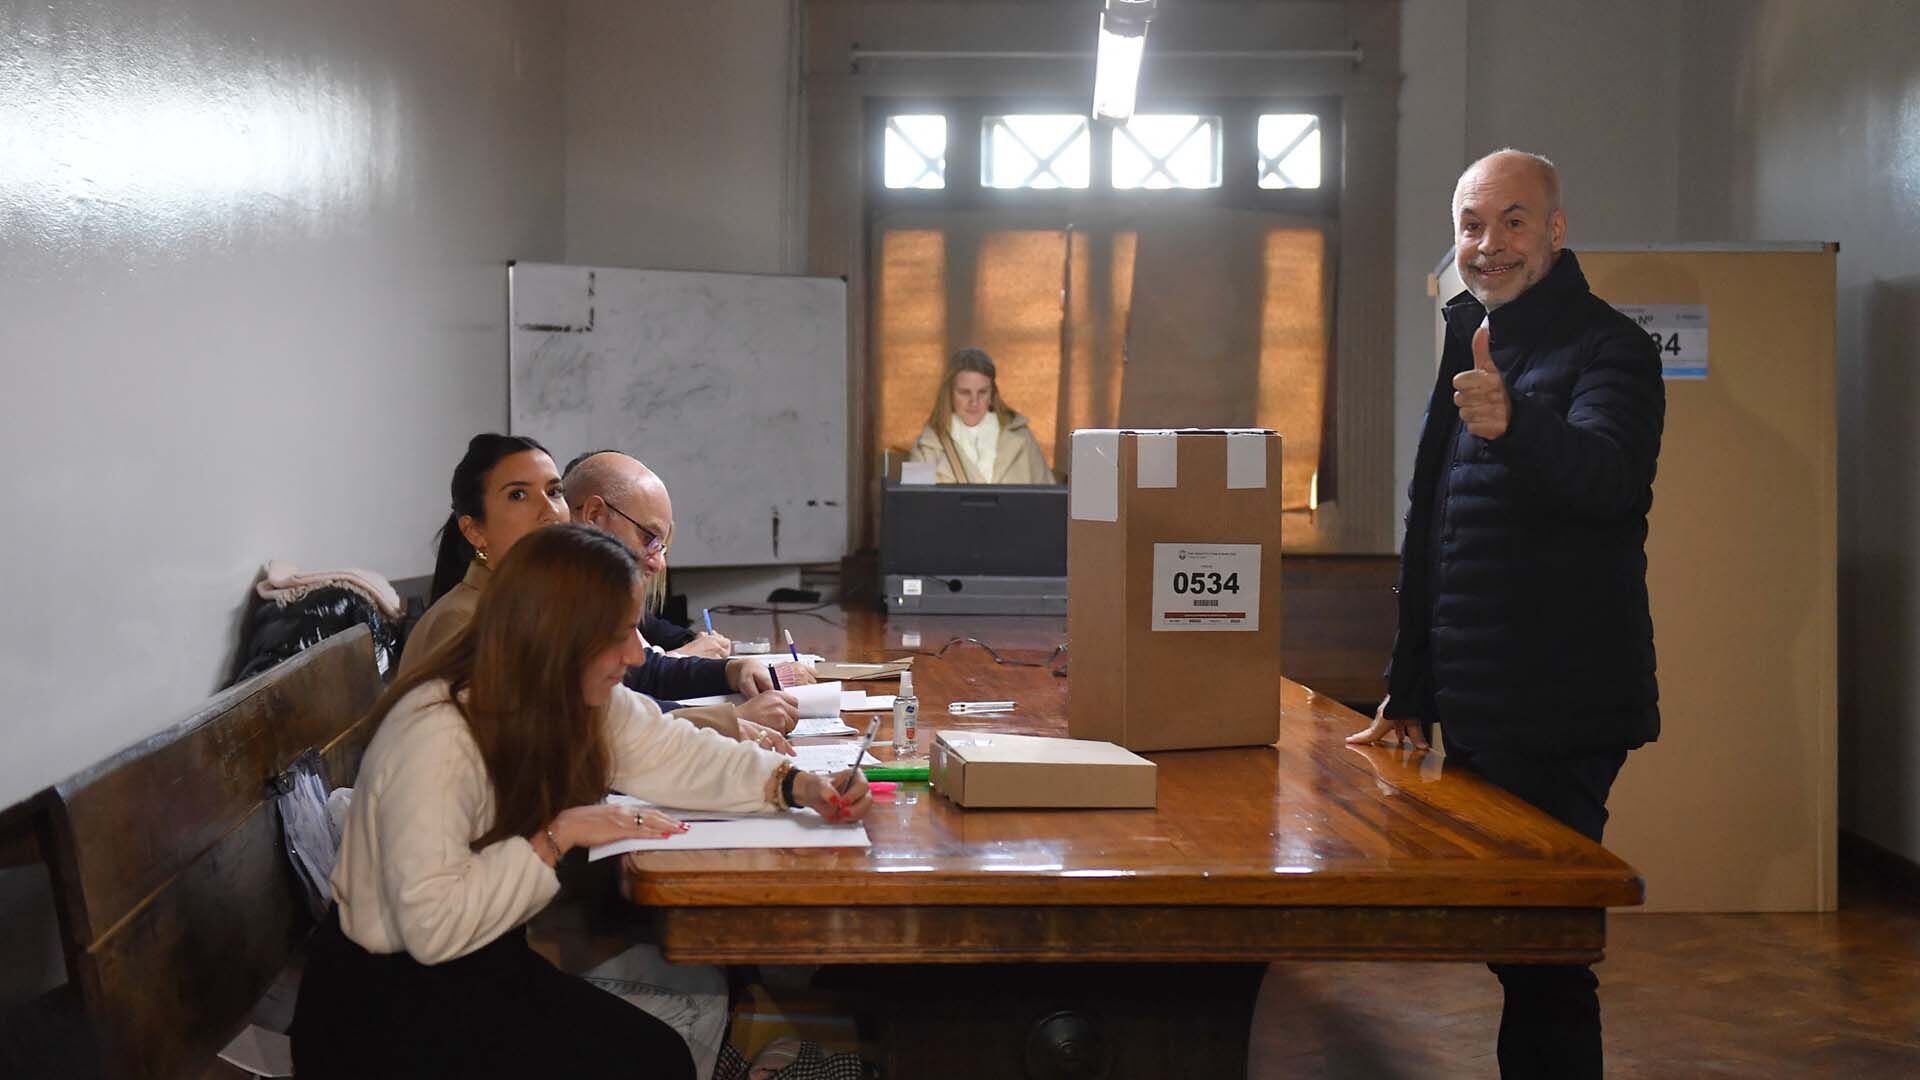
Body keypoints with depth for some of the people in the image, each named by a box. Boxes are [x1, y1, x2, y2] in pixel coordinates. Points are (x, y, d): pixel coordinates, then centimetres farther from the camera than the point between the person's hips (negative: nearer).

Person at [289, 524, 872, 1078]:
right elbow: (432, 927, -33)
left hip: (490, 964, 8)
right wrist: (556, 836, -27)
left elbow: (670, 753, 7)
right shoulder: (434, 739, -29)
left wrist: (796, 785, -7)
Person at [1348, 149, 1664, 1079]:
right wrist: (1409, 691, 20)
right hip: (1474, 712, 9)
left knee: (1543, 958, -7)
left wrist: (1514, 424, -52)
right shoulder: (1470, 348, 16)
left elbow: (1604, 473, -31)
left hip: (1558, 718, -9)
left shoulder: (1607, 347, -10)